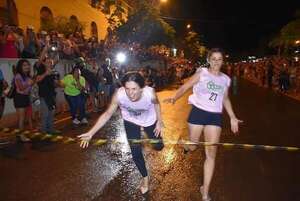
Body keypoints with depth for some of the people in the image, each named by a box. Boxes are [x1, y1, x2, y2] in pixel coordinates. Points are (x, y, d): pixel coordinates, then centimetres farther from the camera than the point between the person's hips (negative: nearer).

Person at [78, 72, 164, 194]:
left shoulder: (150, 93, -39)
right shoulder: (119, 95, -39)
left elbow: (156, 104, -14)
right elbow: (107, 114, -27)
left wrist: (159, 121, -10)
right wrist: (91, 133, -32)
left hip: (150, 120, 0)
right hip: (131, 121, 0)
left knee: (158, 147, 12)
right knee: (135, 152, 0)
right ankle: (145, 177, 28)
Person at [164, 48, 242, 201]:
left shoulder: (226, 79, 10)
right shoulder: (201, 73, -2)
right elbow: (185, 87, -7)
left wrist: (233, 117, 16)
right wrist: (174, 98, -26)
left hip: (215, 116, 3)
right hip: (198, 112, -3)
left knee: (211, 154, 1)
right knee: (192, 147, 8)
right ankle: (187, 146, 51)